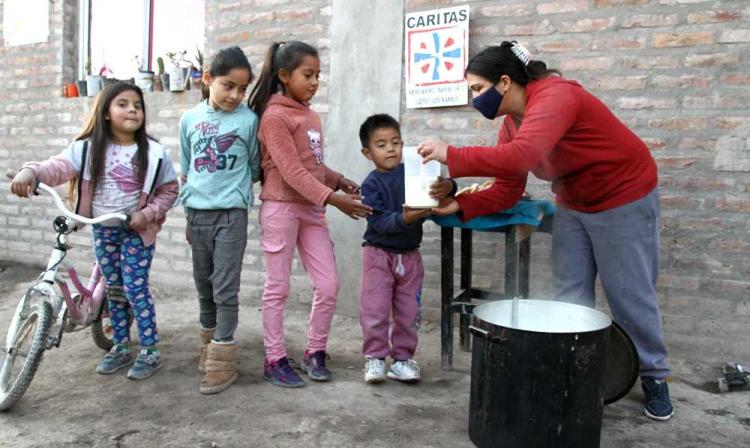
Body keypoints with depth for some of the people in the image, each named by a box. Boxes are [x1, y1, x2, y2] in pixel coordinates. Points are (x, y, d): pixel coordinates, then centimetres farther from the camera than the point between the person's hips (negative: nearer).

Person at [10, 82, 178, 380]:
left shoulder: (153, 152, -9)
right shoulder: (89, 148, -6)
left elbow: (169, 190, -2)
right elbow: (59, 166, -20)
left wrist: (147, 214, -15)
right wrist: (31, 172, -40)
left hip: (136, 231, -3)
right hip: (102, 229, 3)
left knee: (135, 289, -4)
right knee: (114, 289, 14)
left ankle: (150, 352, 10)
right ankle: (121, 348, 28)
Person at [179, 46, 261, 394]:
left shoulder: (248, 120, -5)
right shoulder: (190, 119, 5)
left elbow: (255, 168, 6)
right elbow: (186, 170, 14)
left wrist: (232, 184, 1)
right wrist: (188, 212, 15)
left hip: (231, 213, -4)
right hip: (197, 213, 4)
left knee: (226, 287, -3)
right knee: (204, 284, 15)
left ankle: (223, 358, 6)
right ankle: (209, 342, 32)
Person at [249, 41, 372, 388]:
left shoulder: (311, 115, 14)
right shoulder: (275, 115, -10)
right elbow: (291, 170, -19)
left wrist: (338, 180, 2)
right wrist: (333, 198, -25)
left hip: (311, 208, 7)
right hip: (281, 208, -7)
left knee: (328, 285, 5)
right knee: (278, 288, 4)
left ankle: (315, 352, 22)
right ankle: (274, 360, 17)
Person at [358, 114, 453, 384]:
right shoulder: (371, 184, -9)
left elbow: (434, 187, -13)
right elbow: (378, 221, -19)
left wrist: (446, 187, -36)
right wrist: (403, 219, -36)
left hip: (410, 254, 3)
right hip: (379, 252, -3)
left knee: (409, 311, 9)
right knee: (376, 310, 1)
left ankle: (402, 357, 23)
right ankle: (375, 357, 17)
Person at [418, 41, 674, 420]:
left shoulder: (553, 97, -28)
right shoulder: (511, 121, -2)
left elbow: (520, 156, -46)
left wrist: (451, 156, -41)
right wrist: (460, 205, -17)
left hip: (624, 199, -7)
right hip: (573, 204, 8)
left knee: (630, 295, 3)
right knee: (570, 296, 5)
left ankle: (654, 377, 23)